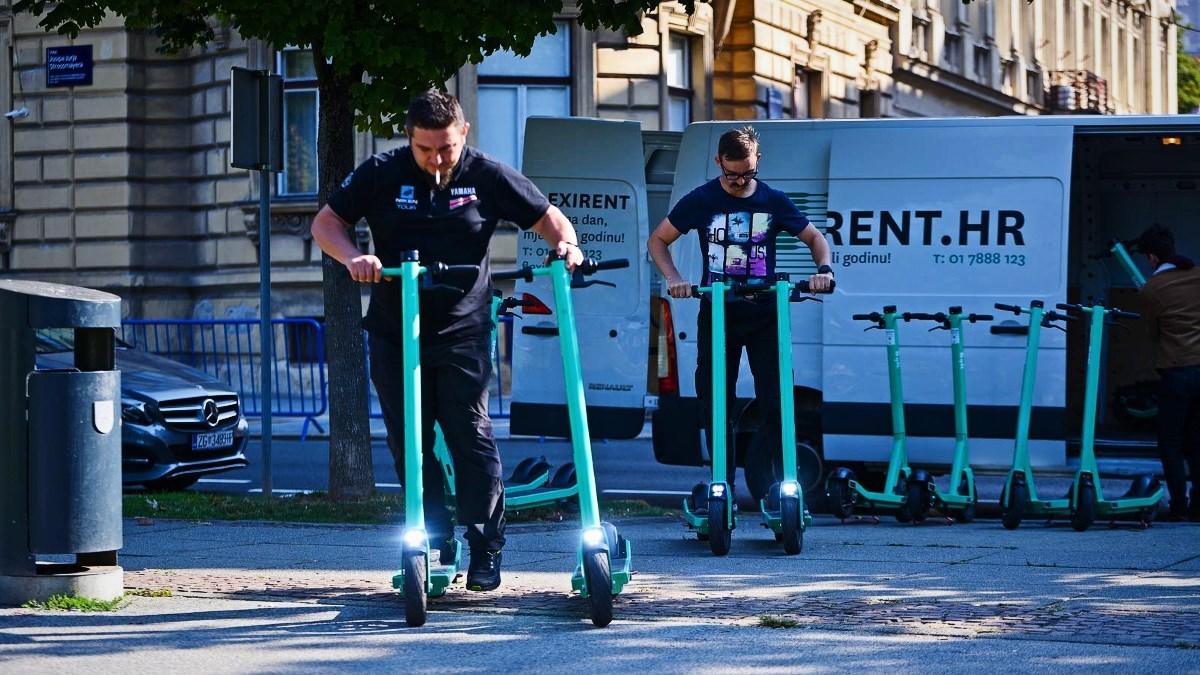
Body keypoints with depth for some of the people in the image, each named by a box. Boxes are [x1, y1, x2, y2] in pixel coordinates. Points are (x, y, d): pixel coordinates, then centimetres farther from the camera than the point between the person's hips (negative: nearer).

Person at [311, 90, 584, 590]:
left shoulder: (487, 176, -2)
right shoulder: (382, 174, -1)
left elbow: (547, 216, 6)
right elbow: (325, 223, 3)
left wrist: (566, 243, -17)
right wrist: (353, 257, -18)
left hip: (463, 331, -2)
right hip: (395, 336, 2)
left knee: (472, 438, -7)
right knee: (410, 446, 5)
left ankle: (486, 552, -1)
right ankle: (435, 545, 15)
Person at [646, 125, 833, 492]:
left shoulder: (773, 201, 3)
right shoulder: (701, 200, 0)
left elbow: (814, 238, 13)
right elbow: (658, 240, 8)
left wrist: (824, 269, -8)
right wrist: (673, 278, -9)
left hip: (764, 316, 0)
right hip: (716, 316, 0)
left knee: (776, 403, -8)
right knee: (715, 407, 2)